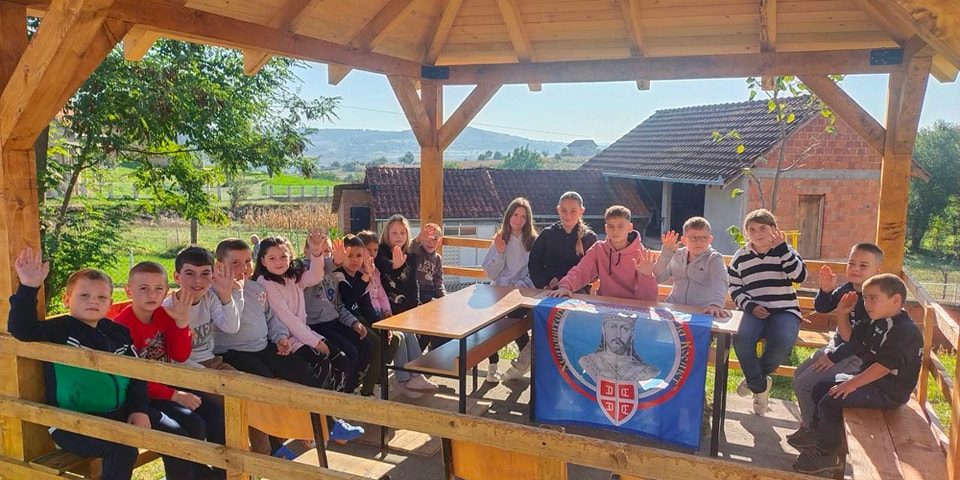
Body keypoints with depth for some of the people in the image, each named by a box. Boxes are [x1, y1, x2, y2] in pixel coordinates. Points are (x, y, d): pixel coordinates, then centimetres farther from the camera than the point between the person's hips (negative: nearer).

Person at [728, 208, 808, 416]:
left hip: (784, 310, -1)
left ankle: (754, 378, -2)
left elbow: (800, 276, -10)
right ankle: (759, 385, -5)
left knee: (782, 342, -34)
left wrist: (783, 248, -12)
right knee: (741, 339, -32)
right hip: (755, 311, 1)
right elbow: (734, 289, 12)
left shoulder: (785, 252, 8)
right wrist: (749, 306, -6)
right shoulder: (740, 257, 12)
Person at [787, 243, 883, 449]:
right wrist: (825, 289, -11)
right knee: (799, 374, 16)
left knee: (805, 384, -11)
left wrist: (834, 357, -19)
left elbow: (861, 340, -25)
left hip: (855, 357, -9)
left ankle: (813, 430, 8)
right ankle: (808, 421, 30)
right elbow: (821, 308, 9)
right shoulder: (847, 288, 0)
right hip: (836, 346, 9)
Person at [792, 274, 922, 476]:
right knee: (820, 389, 10)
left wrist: (853, 384, -27)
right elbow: (859, 350, 15)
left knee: (830, 401, -20)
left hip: (887, 393, -10)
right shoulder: (878, 324, 8)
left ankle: (827, 456, -6)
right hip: (870, 379, 10)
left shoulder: (906, 331, -23)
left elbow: (884, 366, -29)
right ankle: (819, 438, 21)